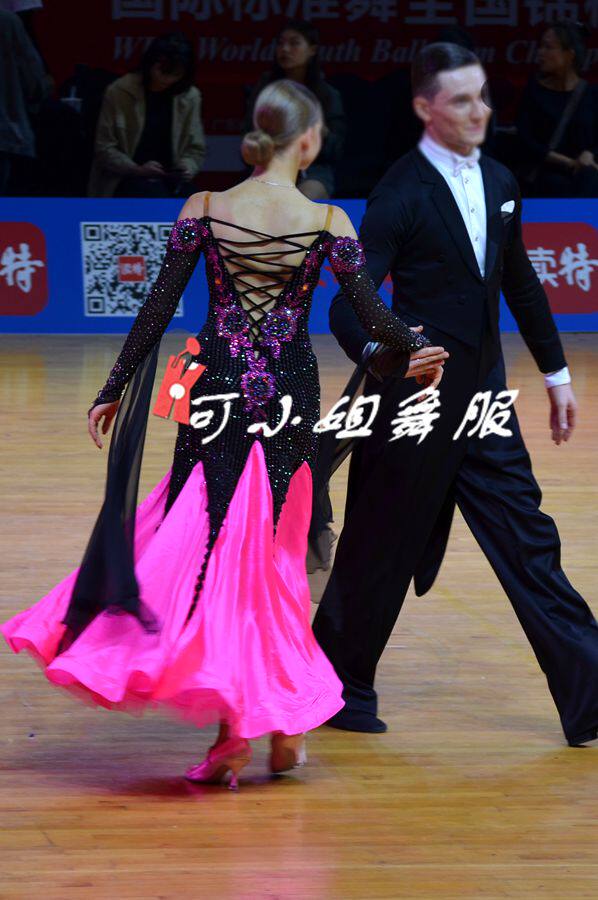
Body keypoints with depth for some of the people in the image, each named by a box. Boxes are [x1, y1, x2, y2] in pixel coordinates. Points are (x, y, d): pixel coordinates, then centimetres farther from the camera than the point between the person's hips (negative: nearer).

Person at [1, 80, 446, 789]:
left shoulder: (204, 209, -4)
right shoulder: (327, 221, -7)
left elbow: (158, 308, -4)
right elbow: (370, 312, -5)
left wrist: (115, 389, 4)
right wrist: (418, 350, 15)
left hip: (216, 388, 0)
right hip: (289, 395, 0)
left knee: (210, 540, 6)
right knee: (271, 547, 12)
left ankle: (234, 724, -1)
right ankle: (282, 719, 13)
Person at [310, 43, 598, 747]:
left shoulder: (498, 184, 9)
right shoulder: (401, 195, -14)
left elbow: (521, 284, 21)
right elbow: (348, 307, -21)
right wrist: (381, 357, -40)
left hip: (483, 398, 7)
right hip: (418, 401, -6)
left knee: (528, 541, 4)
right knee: (382, 553, 5)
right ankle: (339, 687, 23)